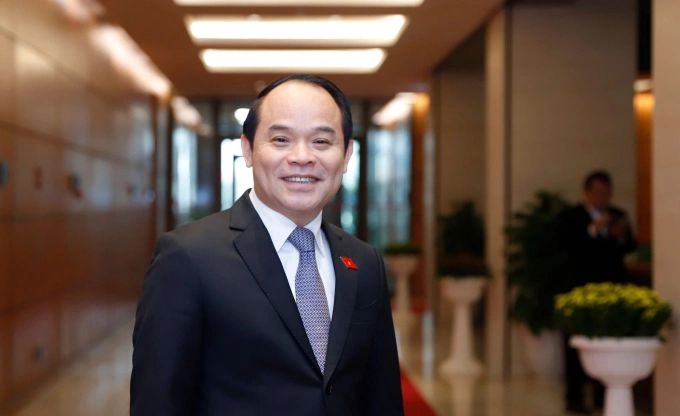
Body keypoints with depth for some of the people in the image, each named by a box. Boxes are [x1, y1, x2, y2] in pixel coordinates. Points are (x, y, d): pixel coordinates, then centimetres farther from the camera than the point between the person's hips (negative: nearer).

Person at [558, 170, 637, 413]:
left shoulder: (618, 216, 12)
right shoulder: (571, 217, -1)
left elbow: (629, 248, 5)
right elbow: (569, 245, -16)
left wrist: (621, 237, -16)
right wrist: (593, 229, -25)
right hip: (582, 289, -4)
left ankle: (604, 395, 13)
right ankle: (574, 397, 1)